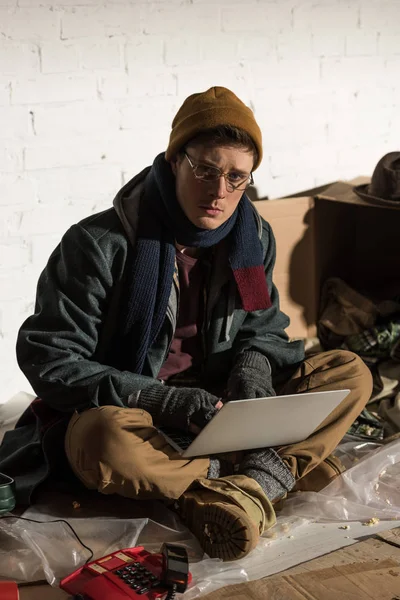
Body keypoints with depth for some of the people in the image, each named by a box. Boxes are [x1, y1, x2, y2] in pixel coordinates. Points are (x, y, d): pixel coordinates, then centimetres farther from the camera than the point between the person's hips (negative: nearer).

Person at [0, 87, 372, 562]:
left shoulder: (253, 237, 0)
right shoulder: (100, 243, -16)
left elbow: (264, 329, 13)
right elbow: (47, 357, -16)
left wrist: (252, 368, -14)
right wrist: (164, 400, -27)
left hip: (219, 409, 5)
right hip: (123, 409, -5)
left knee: (351, 372, -11)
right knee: (104, 441, -41)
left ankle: (254, 484, -31)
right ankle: (274, 471, -25)